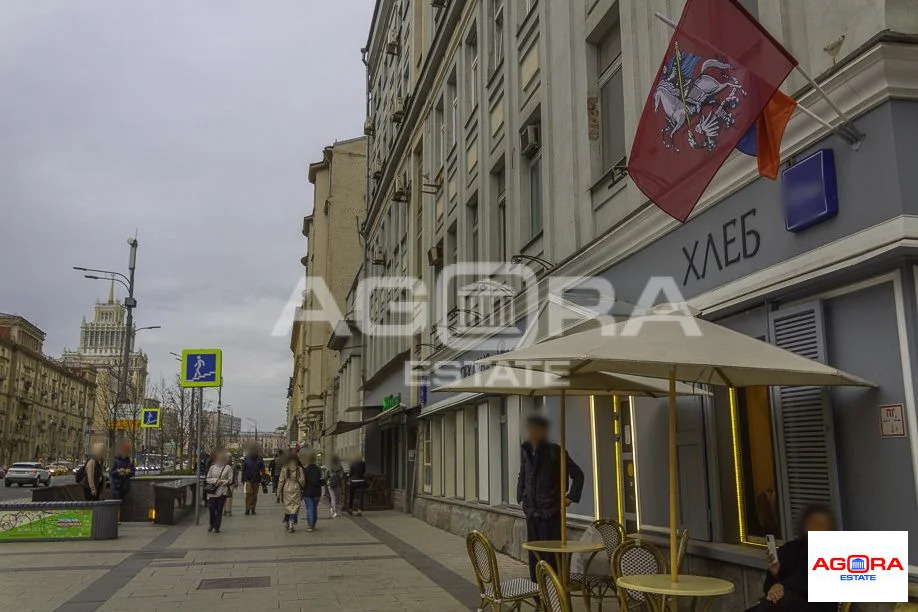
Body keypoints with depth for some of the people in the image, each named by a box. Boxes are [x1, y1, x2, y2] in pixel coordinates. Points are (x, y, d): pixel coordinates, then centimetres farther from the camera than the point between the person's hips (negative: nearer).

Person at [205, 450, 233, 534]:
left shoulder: (228, 468, 2)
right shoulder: (212, 467, 9)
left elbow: (230, 480, -1)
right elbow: (207, 479, 7)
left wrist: (221, 482, -12)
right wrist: (216, 480, -8)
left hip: (222, 492, -2)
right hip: (212, 492, 2)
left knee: (219, 510, 1)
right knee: (211, 509, 0)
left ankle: (217, 527, 11)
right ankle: (212, 525, 23)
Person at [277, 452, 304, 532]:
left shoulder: (284, 469, -4)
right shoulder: (299, 469, -4)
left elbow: (281, 481, -3)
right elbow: (302, 480, -5)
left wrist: (279, 492, 3)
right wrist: (303, 488, 13)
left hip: (287, 490, 1)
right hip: (296, 490, -1)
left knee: (287, 507, 14)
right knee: (295, 507, 2)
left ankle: (287, 522, 23)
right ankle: (292, 524, -7)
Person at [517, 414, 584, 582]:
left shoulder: (554, 451, -9)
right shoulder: (526, 452, 9)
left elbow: (577, 474, -5)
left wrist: (571, 497, -6)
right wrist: (520, 498, 16)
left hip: (551, 512, -6)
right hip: (531, 512, 6)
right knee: (534, 554, 9)